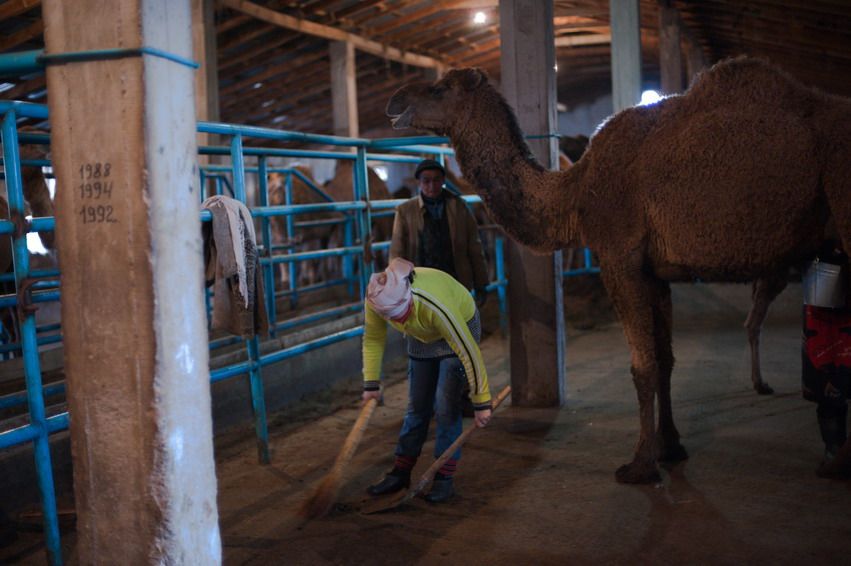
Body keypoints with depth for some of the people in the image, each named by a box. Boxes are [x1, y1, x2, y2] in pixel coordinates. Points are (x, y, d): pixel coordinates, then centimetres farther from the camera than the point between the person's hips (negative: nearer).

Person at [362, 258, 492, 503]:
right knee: (417, 406, 7)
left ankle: (444, 479, -1)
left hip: (460, 328, -5)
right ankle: (400, 473, 17)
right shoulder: (376, 300, -29)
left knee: (445, 406, -11)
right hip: (424, 336, 5)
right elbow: (373, 340, -8)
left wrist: (482, 403, -26)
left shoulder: (435, 307, -43)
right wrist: (371, 384, -10)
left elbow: (469, 353, -34)